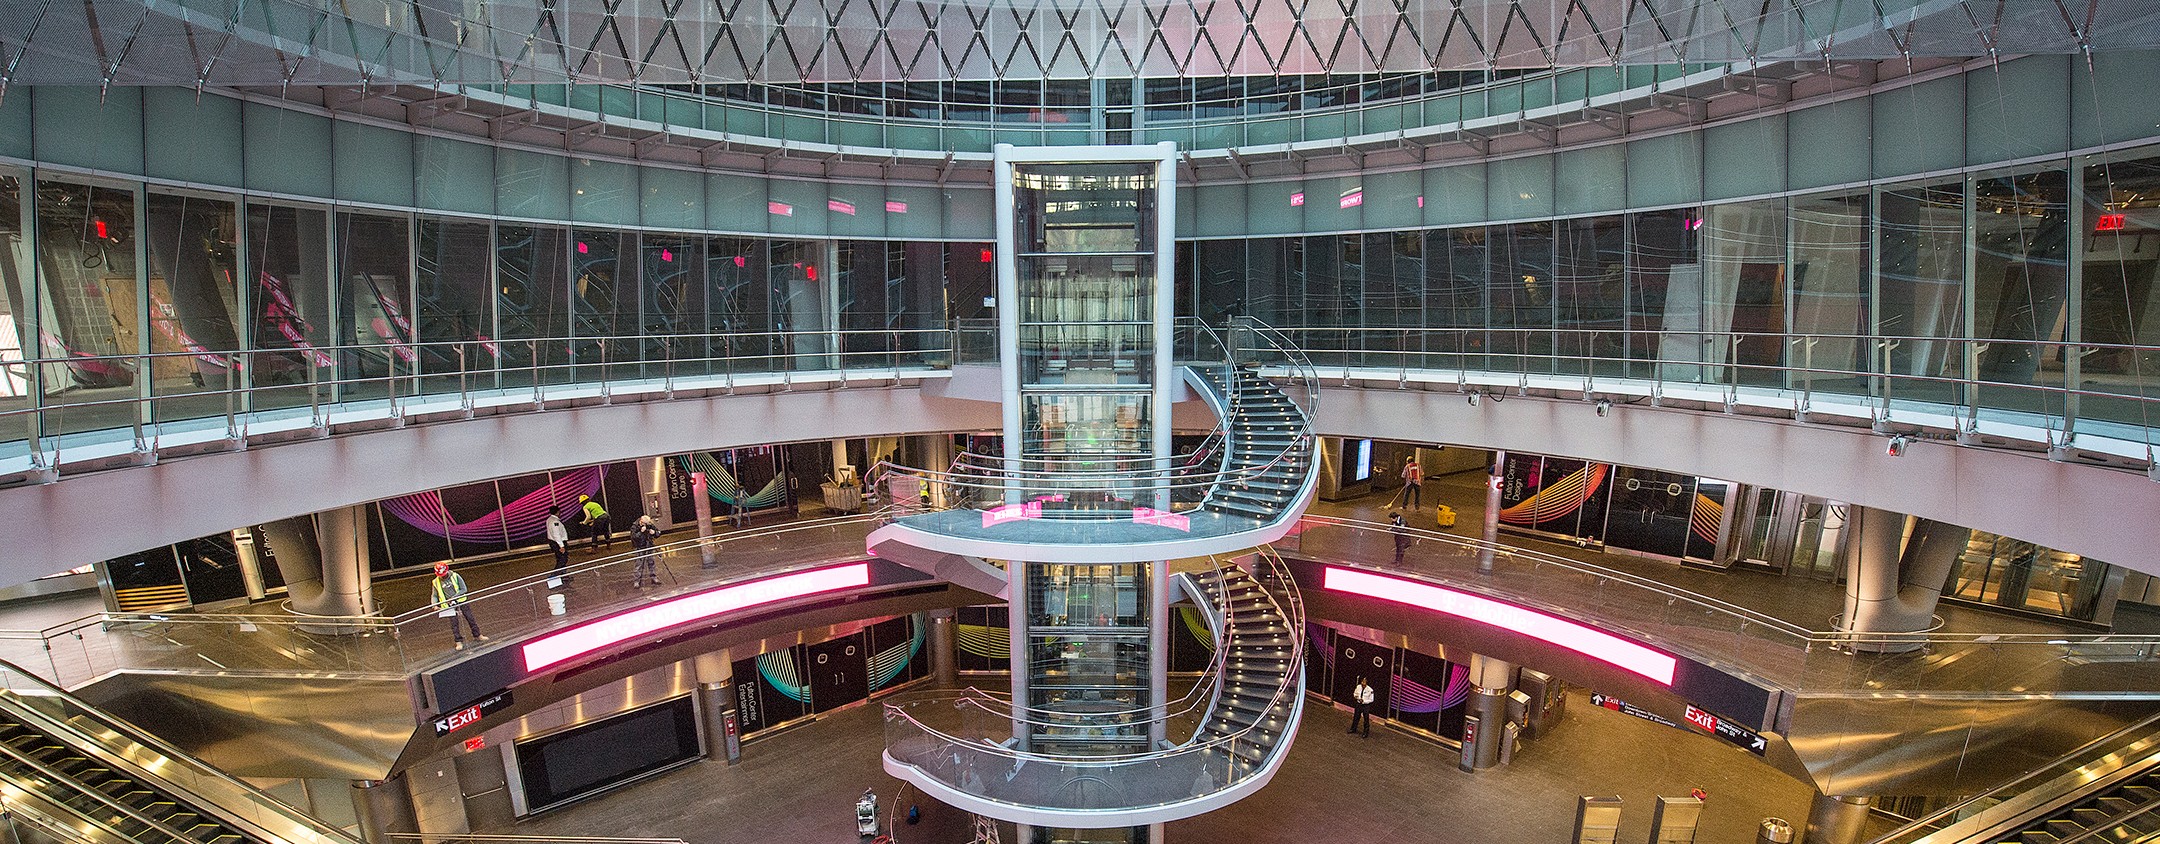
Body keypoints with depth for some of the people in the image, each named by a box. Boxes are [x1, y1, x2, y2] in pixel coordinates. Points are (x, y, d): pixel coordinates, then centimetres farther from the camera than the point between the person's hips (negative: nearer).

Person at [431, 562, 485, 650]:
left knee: (470, 619, 7)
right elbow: (434, 596, 5)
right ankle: (459, 641, 7)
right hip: (449, 606, 0)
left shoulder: (455, 576, -8)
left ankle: (477, 635, 22)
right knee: (454, 624, -2)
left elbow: (464, 589, -7)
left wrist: (453, 597, -16)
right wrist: (435, 605, -13)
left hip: (461, 601, 0)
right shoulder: (436, 582, -3)